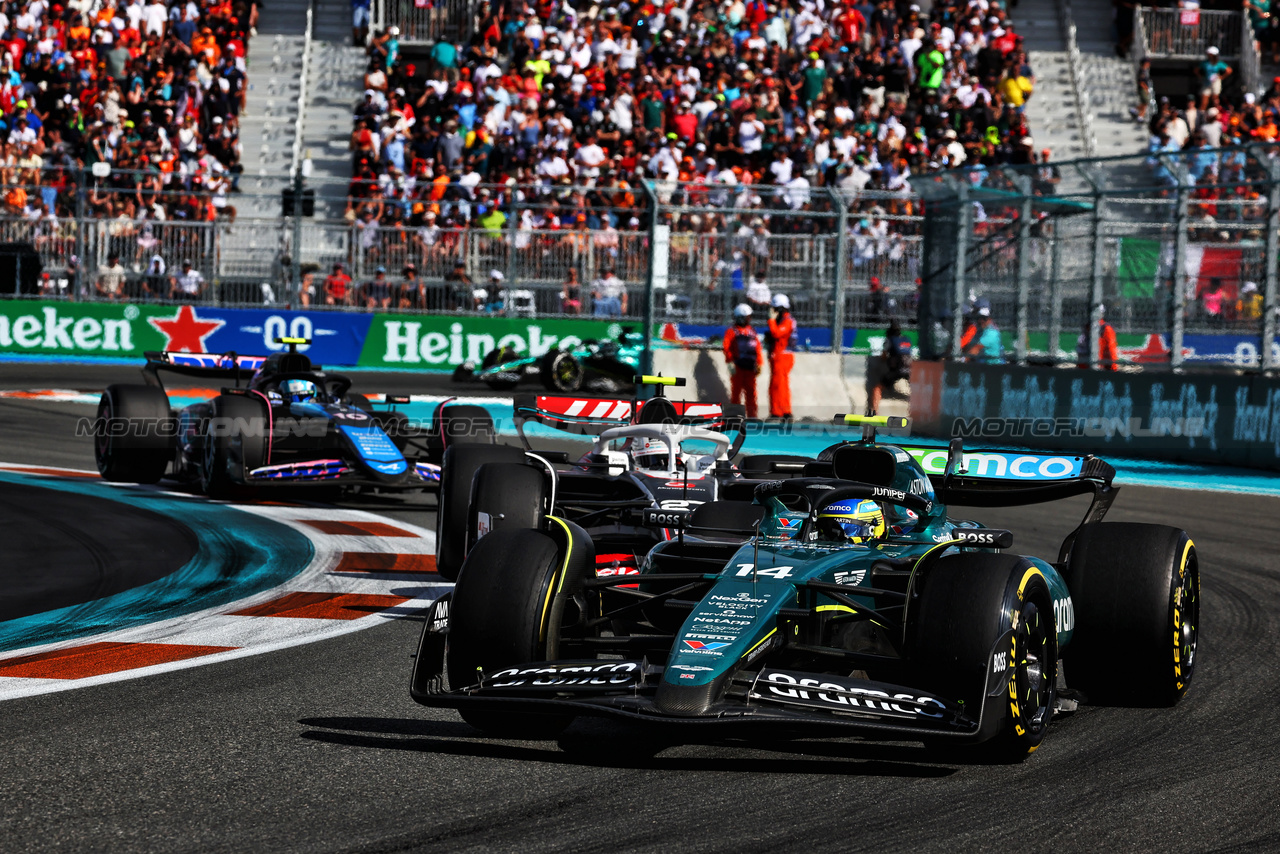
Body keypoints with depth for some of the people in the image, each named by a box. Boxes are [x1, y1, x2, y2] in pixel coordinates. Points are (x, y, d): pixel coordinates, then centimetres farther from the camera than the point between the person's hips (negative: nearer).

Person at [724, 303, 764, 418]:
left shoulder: (752, 332, 18)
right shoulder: (731, 331, 2)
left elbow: (758, 349, 17)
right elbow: (727, 348, -6)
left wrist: (758, 364, 8)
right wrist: (730, 363, -16)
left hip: (750, 367, 4)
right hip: (737, 366, -4)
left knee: (751, 392, 0)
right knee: (736, 391, 0)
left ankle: (752, 415, 0)